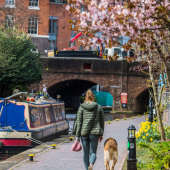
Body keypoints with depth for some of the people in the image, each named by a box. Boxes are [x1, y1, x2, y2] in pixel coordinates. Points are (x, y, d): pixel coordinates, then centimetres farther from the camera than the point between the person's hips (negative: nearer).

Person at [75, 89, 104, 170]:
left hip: (84, 133, 0)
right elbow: (102, 122, 8)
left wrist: (77, 136, 0)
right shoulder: (99, 107, 3)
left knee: (86, 152, 13)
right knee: (93, 152, 4)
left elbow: (79, 122, -3)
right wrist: (101, 134, 17)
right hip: (95, 133, 0)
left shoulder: (81, 107, -2)